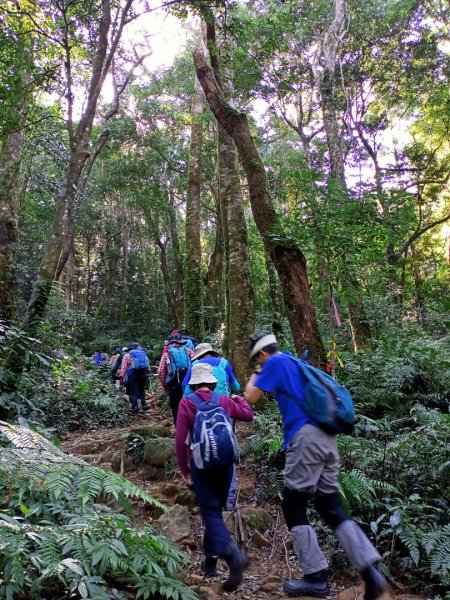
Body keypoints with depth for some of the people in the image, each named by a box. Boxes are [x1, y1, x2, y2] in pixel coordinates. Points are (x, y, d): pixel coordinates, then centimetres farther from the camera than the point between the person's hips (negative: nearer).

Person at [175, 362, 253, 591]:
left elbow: (180, 438, -8)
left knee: (210, 512, -1)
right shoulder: (224, 400, 2)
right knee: (216, 509, 18)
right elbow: (248, 415, 15)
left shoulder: (187, 402, -5)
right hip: (225, 461, 4)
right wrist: (238, 398, 33)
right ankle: (209, 559, 29)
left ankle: (233, 555, -22)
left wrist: (183, 467, 2)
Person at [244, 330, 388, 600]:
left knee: (293, 507, 4)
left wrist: (252, 380, 21)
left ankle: (316, 578, 6)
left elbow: (252, 397, 1)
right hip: (327, 438, 8)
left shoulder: (275, 363, 0)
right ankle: (371, 571, 1)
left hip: (307, 437, -8)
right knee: (331, 507, 10)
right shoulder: (296, 362, 24)